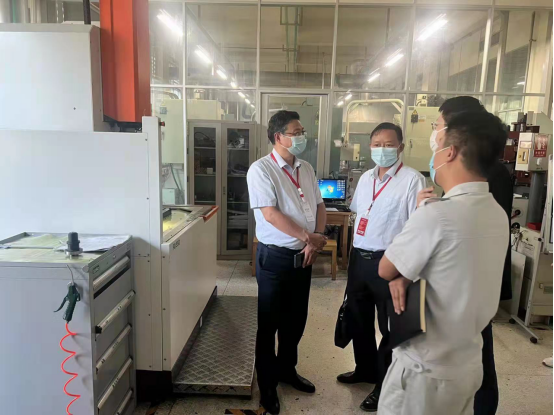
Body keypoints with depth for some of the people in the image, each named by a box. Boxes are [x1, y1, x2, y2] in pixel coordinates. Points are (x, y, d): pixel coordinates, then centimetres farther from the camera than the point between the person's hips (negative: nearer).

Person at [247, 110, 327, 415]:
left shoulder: (306, 169, 8)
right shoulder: (261, 169, -13)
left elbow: (319, 206, 9)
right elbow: (270, 214, -21)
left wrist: (315, 242, -6)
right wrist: (310, 237, -17)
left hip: (304, 256, 6)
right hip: (275, 256, -6)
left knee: (296, 320, 19)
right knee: (269, 322, 9)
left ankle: (287, 370, 41)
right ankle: (267, 384, 28)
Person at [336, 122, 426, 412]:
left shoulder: (412, 180, -13)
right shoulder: (366, 178, 9)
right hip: (359, 258, 7)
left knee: (390, 327, 10)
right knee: (357, 319, 20)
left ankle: (385, 385, 30)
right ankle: (365, 369, 44)